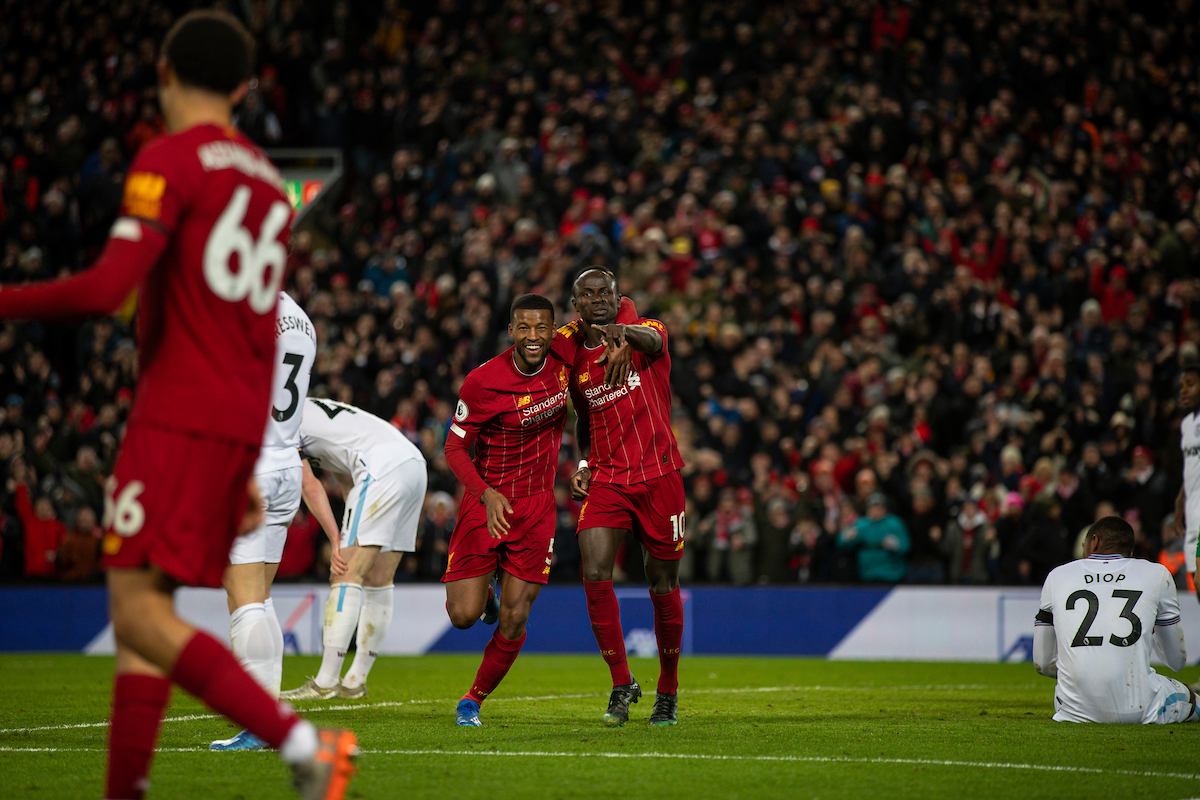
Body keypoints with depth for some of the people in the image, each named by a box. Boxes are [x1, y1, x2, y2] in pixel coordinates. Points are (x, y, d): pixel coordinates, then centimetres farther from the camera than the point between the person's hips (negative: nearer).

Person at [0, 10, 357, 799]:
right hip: (239, 426, 8)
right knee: (139, 613, 9)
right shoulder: (267, 182, 21)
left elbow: (108, 288, -17)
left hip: (179, 417, -8)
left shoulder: (169, 160, -5)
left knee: (139, 611, -13)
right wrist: (251, 467, 27)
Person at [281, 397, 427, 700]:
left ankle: (326, 682, -9)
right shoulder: (309, 412, 31)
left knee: (347, 575, -8)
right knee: (378, 579, 13)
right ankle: (356, 681, 19)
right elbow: (350, 482, 31)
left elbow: (310, 485, -4)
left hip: (382, 467, -9)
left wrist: (337, 541, -4)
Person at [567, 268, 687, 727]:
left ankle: (667, 693, 23)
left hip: (658, 477, -3)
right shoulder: (573, 361, 9)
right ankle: (621, 683, -2)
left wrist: (620, 332, -53)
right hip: (606, 480, 3)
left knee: (663, 586, 5)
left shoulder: (644, 332, -3)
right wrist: (583, 464, 8)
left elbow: (653, 340, -30)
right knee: (595, 576, -16)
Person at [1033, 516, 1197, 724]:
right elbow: (1177, 661, 18)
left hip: (1076, 713, 1)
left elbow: (1042, 664, 17)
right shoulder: (1156, 574, 10)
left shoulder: (1057, 576, 14)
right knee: (1192, 699, 28)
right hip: (1138, 710, -1)